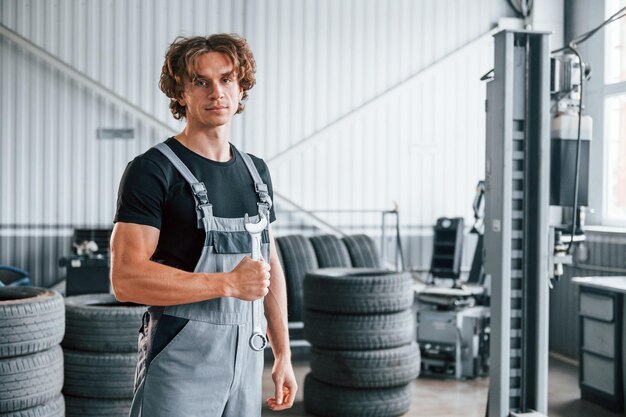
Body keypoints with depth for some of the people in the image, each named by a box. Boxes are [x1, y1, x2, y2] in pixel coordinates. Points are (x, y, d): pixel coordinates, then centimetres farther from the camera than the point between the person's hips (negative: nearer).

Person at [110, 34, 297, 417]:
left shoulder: (257, 171, 11)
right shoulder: (153, 170, -10)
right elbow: (126, 278, -18)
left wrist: (283, 354, 13)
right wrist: (228, 283, -19)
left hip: (246, 357, 6)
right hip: (180, 361, -6)